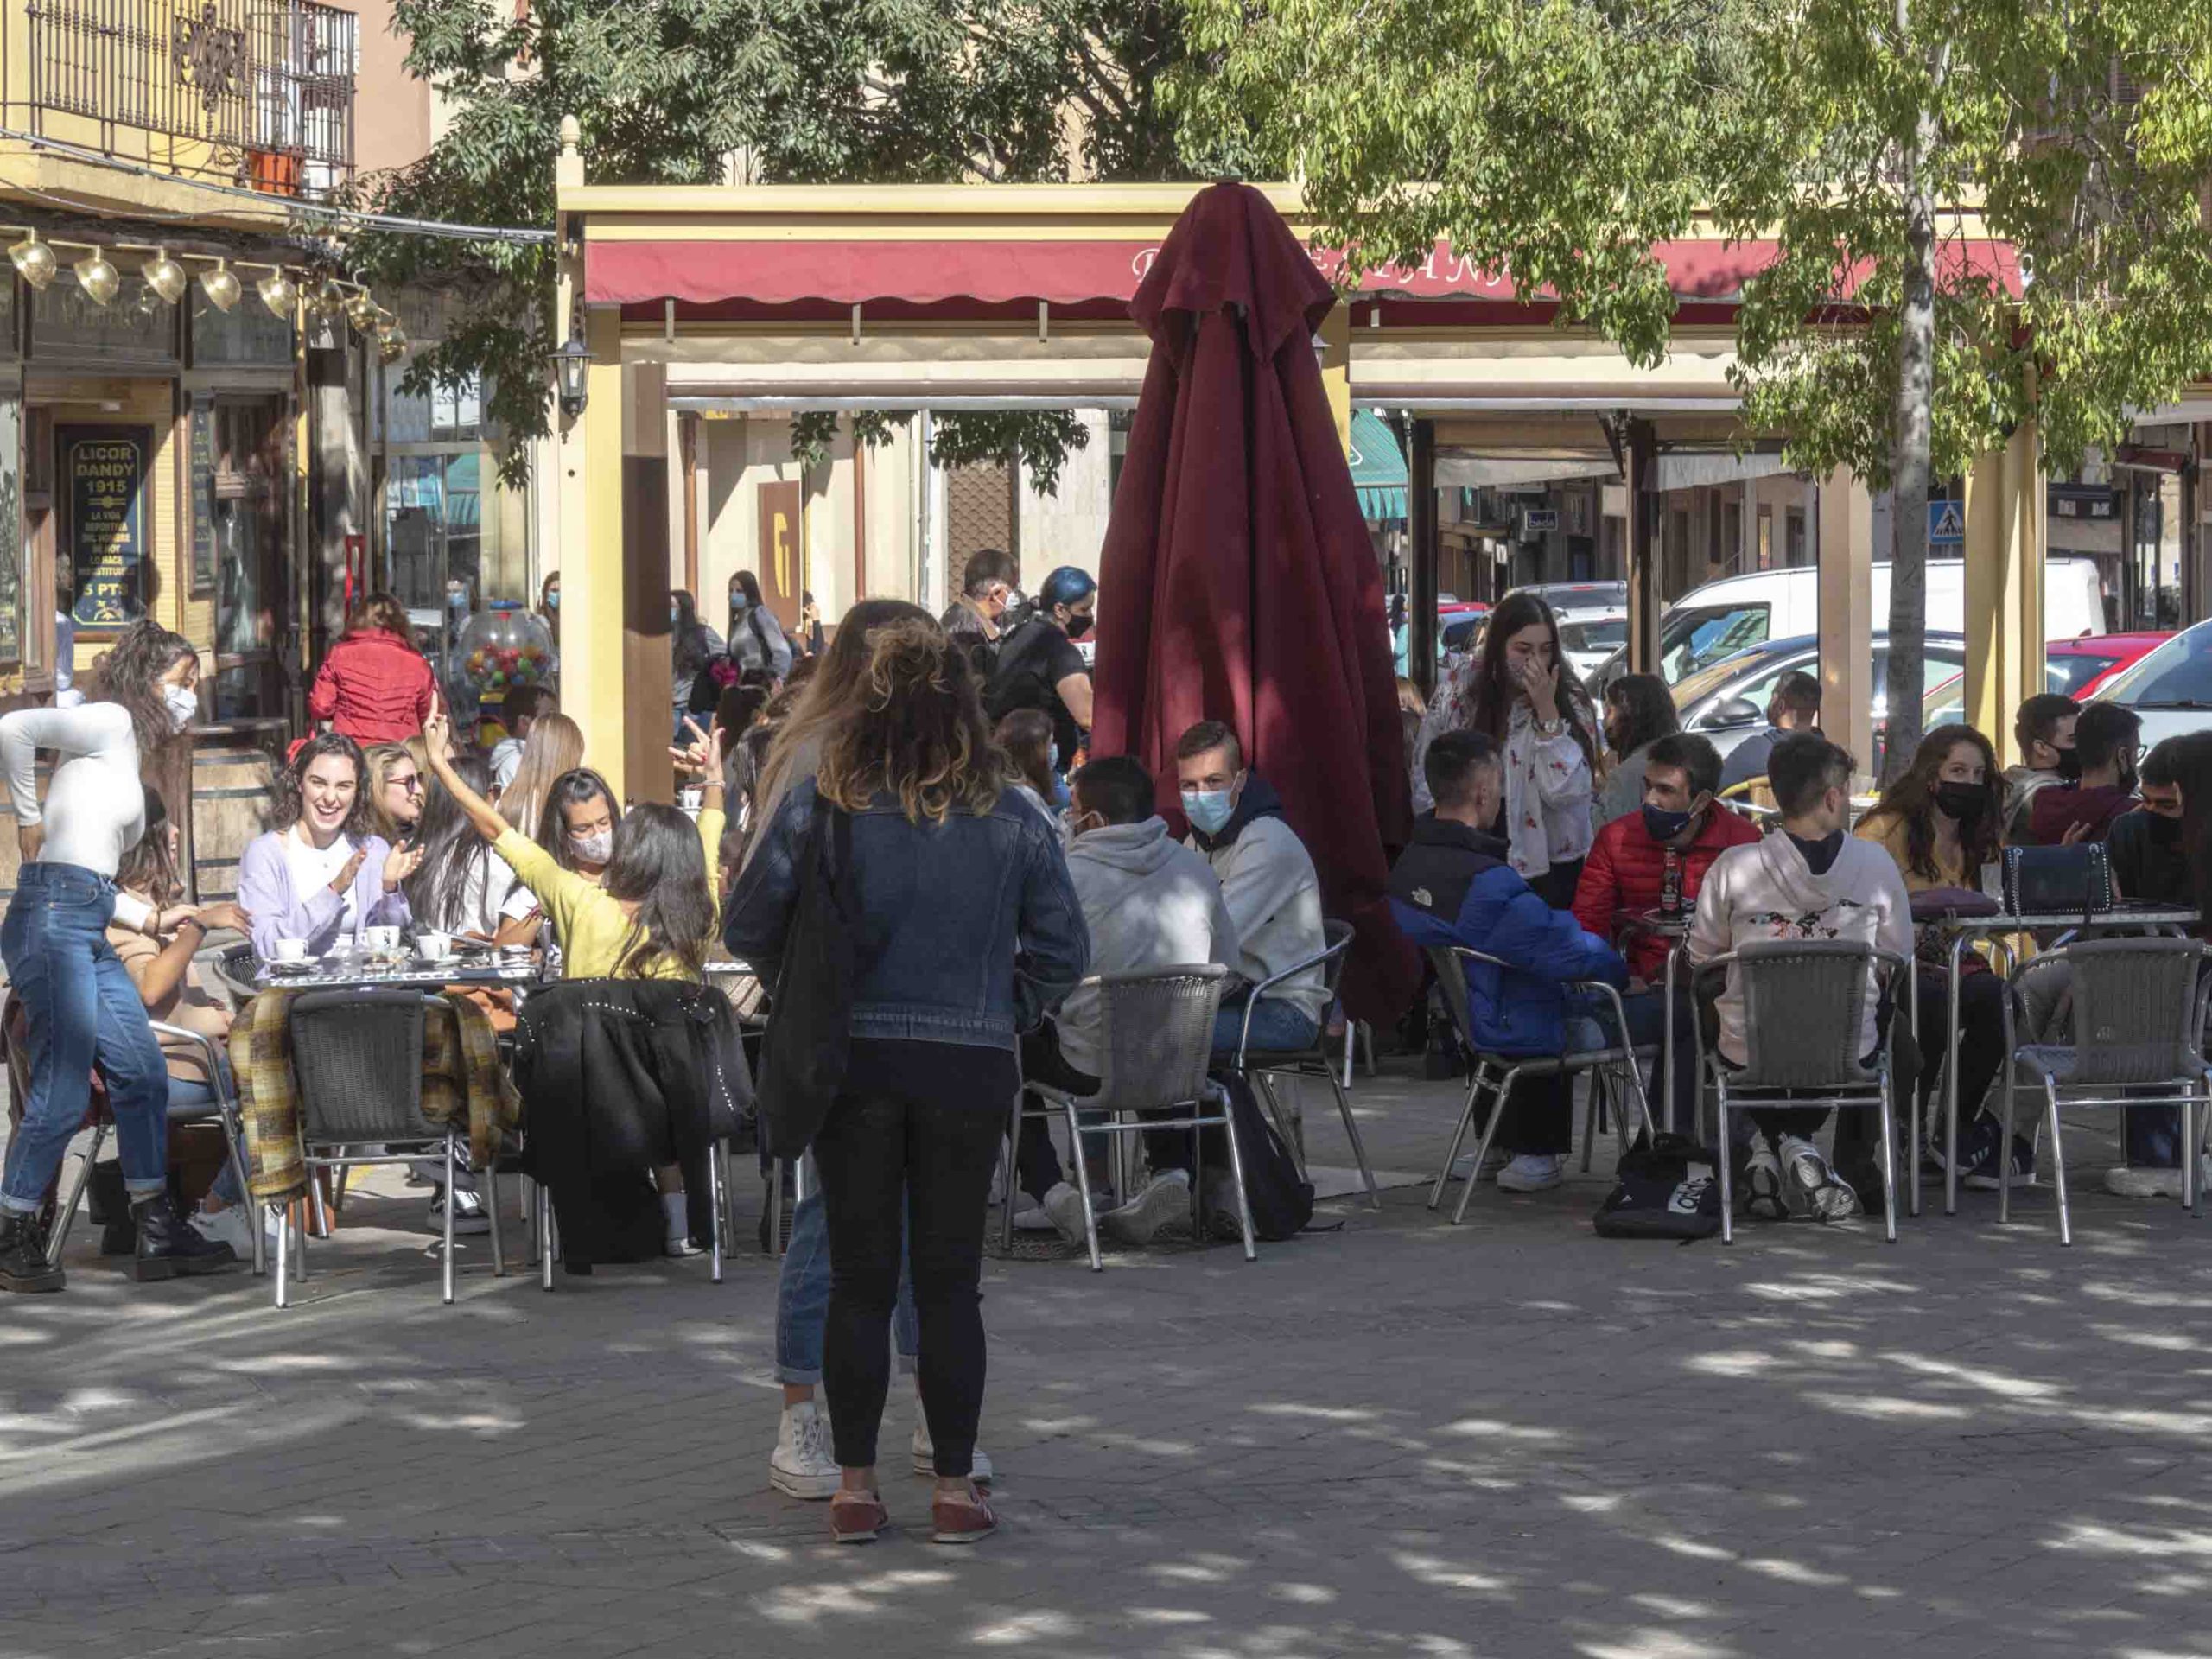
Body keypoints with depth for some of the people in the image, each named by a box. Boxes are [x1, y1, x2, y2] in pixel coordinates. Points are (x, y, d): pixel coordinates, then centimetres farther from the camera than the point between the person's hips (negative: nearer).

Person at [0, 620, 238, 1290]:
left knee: (142, 1076, 9)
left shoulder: (128, 754, 24)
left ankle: (158, 1234, 15)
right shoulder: (110, 721, -2)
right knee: (63, 1091, -8)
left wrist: (153, 918, 24)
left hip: (90, 931, 10)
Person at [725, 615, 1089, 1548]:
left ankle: (854, 1487, 10)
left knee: (859, 1279, 8)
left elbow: (749, 929, -2)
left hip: (852, 1063, 0)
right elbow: (1062, 952, 3)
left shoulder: (819, 804, -6)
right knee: (949, 1284, 7)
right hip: (969, 1067, 0)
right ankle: (954, 1488, 9)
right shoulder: (1010, 821, -2)